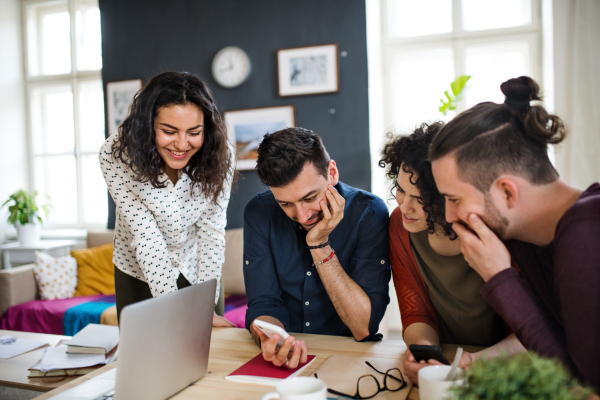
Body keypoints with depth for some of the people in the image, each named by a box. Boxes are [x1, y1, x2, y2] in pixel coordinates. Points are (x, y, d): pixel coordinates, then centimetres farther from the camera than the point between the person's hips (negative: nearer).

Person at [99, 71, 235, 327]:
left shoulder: (218, 156, -22)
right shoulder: (116, 155, -26)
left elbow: (211, 231, -18)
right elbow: (145, 234, -27)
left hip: (196, 271, 1)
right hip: (138, 274, -1)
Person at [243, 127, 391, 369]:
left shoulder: (368, 213, -14)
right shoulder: (259, 213, -7)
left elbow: (364, 328, -16)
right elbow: (263, 305, -6)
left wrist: (320, 245, -21)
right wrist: (271, 342, -27)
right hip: (288, 357, 2)